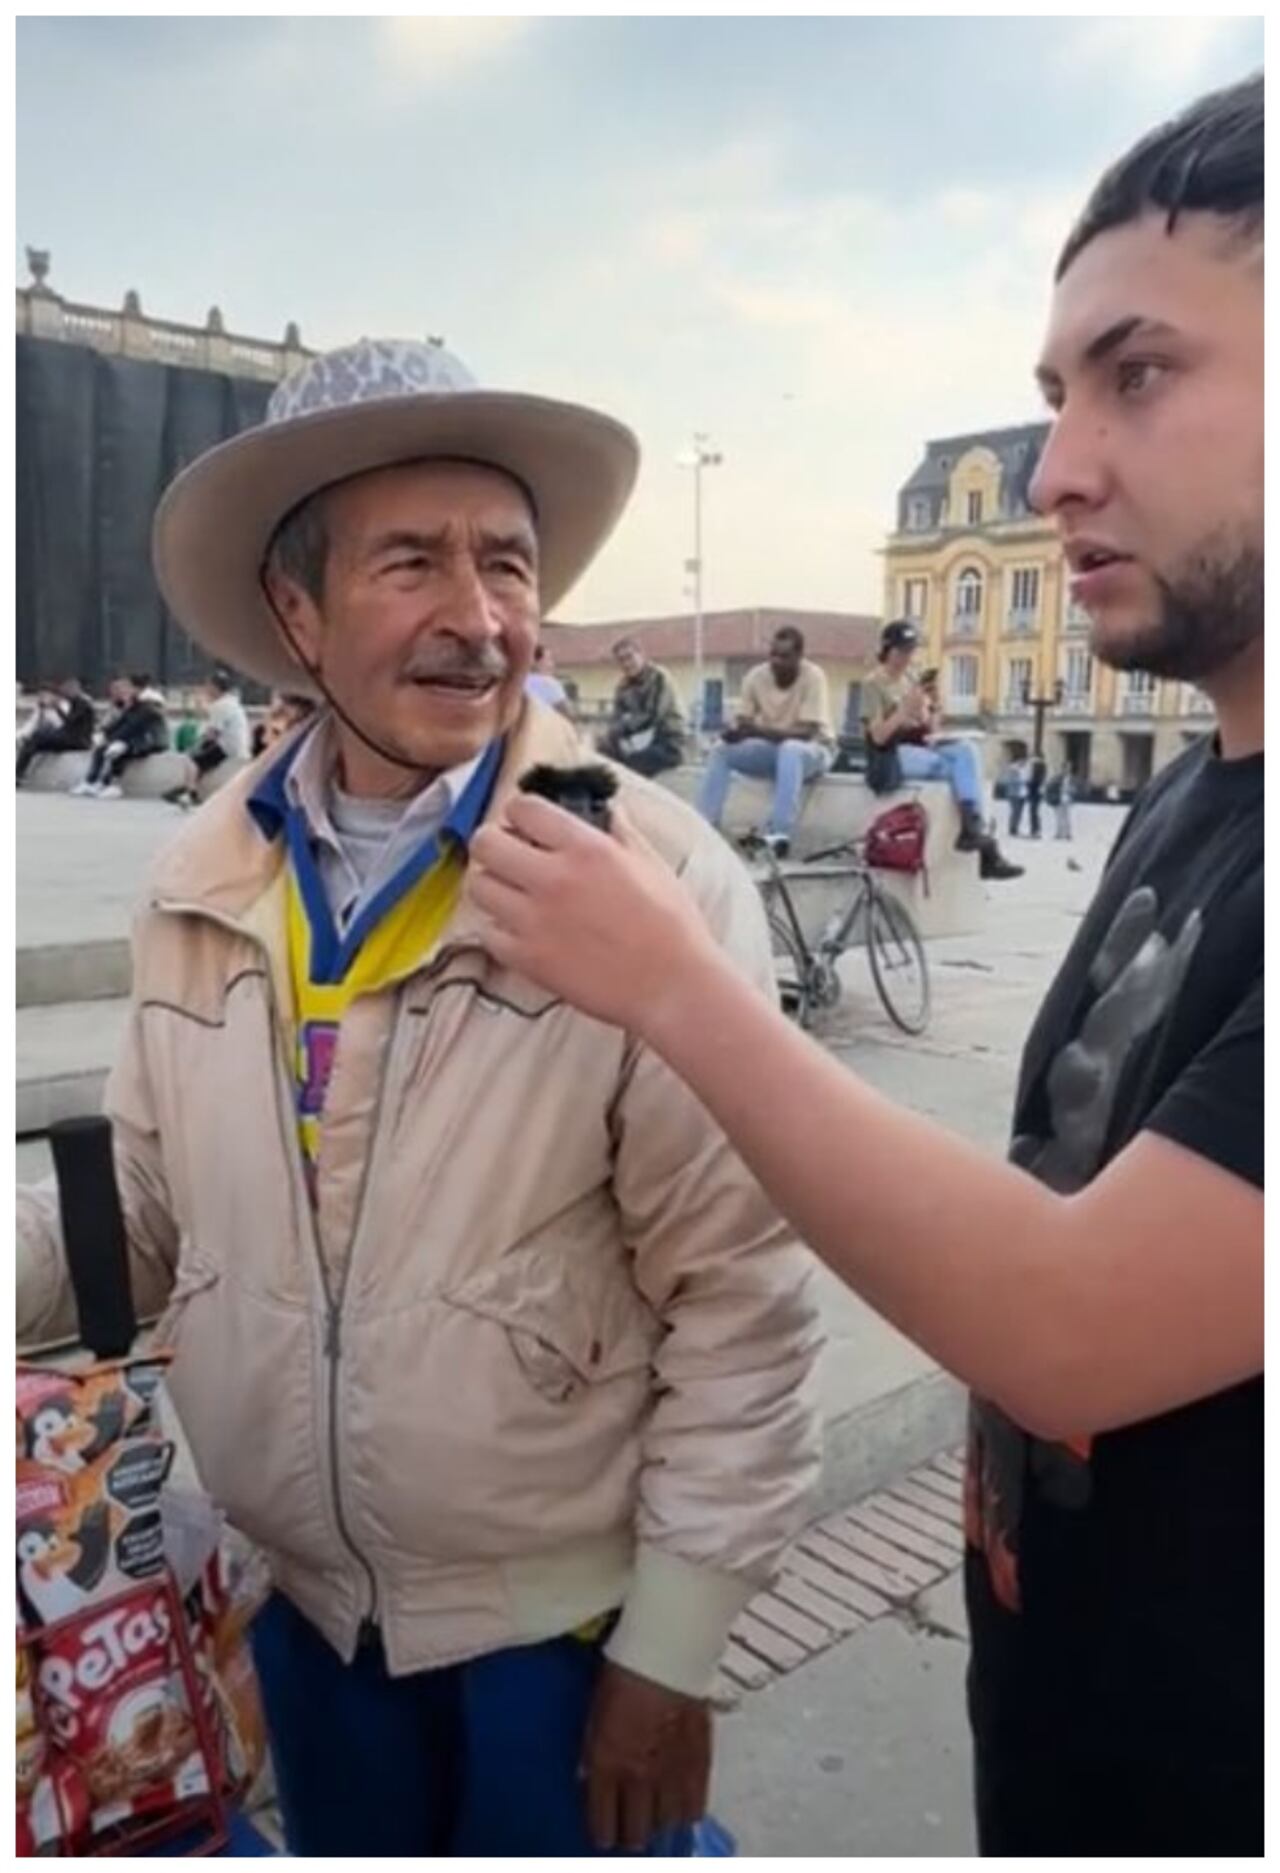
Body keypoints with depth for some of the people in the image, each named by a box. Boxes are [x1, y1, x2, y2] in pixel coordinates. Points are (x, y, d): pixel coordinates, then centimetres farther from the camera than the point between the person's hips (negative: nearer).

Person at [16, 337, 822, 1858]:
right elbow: (148, 1209, 3)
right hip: (303, 1602, 4)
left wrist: (671, 1649, -10)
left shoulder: (657, 882, -19)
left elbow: (741, 1300, -15)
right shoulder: (202, 885, -5)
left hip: (565, 1616, -4)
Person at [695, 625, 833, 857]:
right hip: (773, 748, 5)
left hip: (814, 750, -5)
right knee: (721, 749, -15)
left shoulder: (813, 677, -22)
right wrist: (735, 730, -31)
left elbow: (807, 732, -28)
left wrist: (758, 730, -39)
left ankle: (779, 834, -43)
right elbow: (742, 720, -5)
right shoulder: (756, 676, -9)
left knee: (790, 749, -39)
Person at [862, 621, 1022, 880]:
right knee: (958, 766, -26)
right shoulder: (873, 684, -2)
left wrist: (932, 708, -6)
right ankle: (977, 832, -26)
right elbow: (878, 736, -12)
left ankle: (972, 828, -27)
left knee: (966, 749, -22)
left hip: (920, 748, 6)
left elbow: (930, 731, 14)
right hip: (891, 755, -6)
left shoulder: (913, 681, 17)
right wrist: (905, 710, -22)